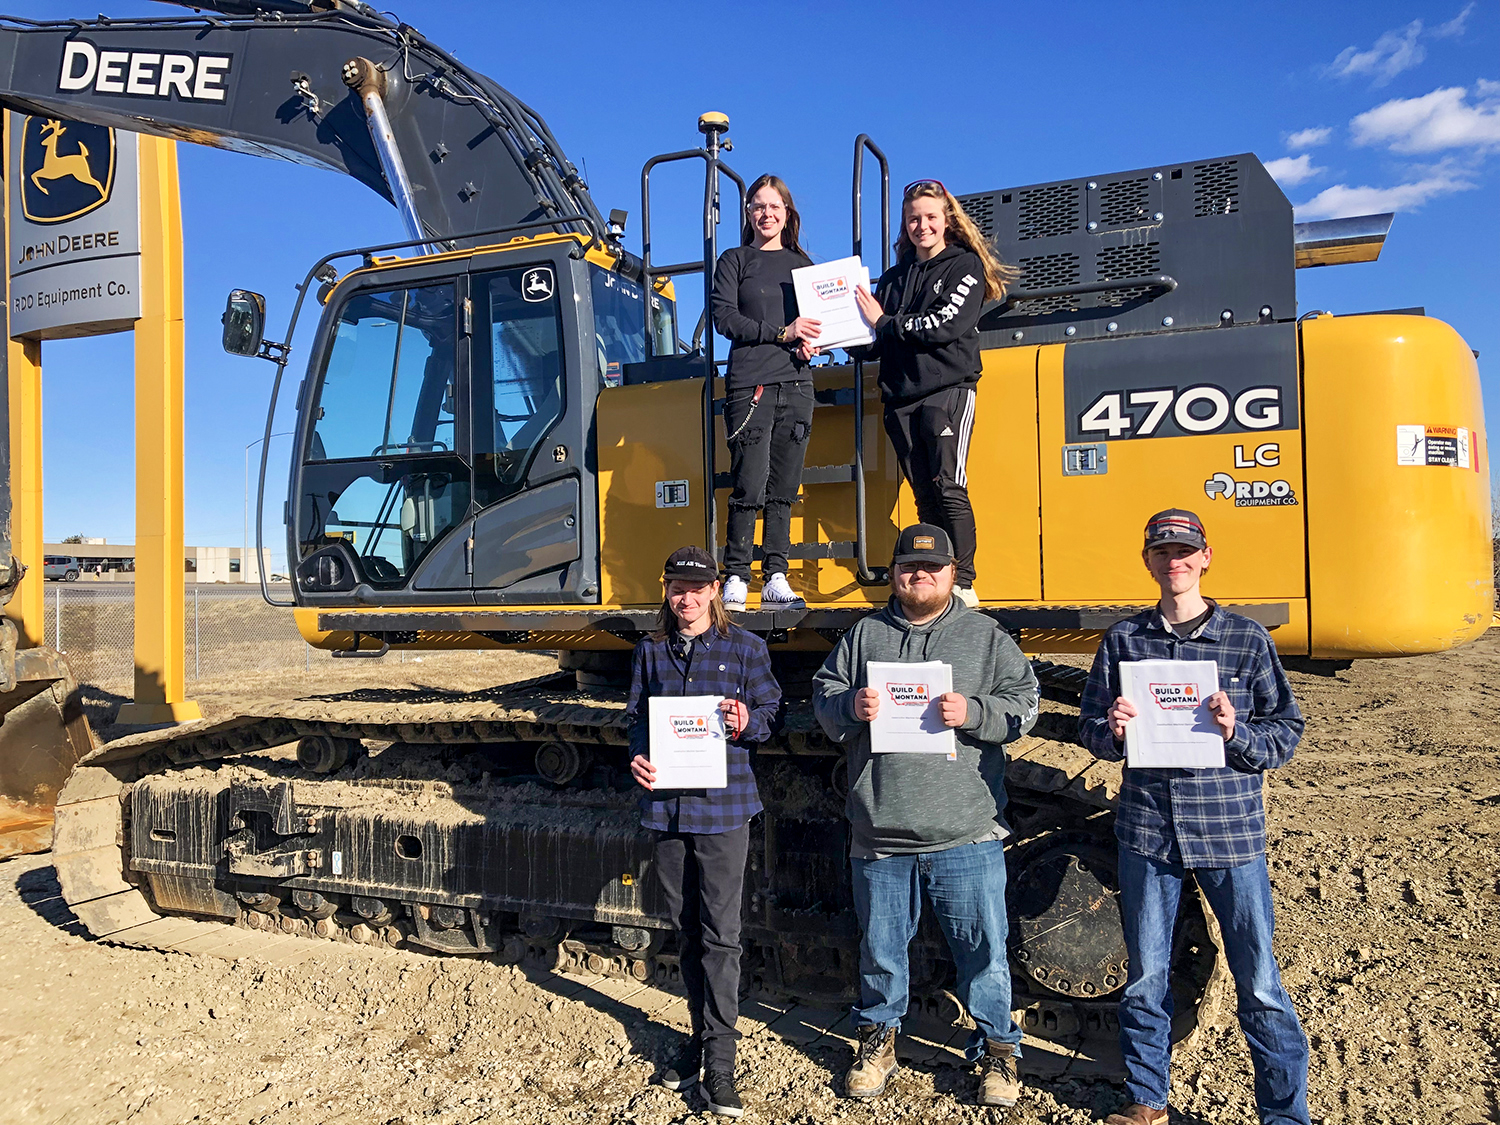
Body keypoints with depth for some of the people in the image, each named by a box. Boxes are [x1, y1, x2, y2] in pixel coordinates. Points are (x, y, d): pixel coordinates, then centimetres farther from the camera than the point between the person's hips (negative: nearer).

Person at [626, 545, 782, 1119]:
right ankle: (701, 1036, 30)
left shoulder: (744, 648, -1)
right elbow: (637, 716, 12)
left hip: (723, 806, -3)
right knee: (686, 931, 14)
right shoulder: (650, 651, 8)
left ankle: (719, 1057, 7)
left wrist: (746, 725, -19)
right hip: (666, 803, 4)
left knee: (720, 933, -2)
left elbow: (771, 712, 2)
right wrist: (638, 757, -6)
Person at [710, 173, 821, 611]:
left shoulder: (801, 264, 19)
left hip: (796, 383, 4)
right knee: (749, 486, -9)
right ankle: (735, 578, 0)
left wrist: (809, 344, -3)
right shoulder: (734, 261, 9)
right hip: (750, 383, -4)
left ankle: (775, 579, 7)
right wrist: (781, 333, -13)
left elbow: (818, 320, 20)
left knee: (783, 488, 3)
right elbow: (724, 317, -3)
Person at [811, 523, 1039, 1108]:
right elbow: (822, 697, 10)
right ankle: (878, 1036, 35)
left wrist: (972, 712, -17)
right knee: (880, 945, 15)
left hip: (965, 837, -1)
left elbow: (1024, 704, 1)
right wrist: (849, 706, -12)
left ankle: (997, 1048, 27)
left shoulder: (987, 636, 6)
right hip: (879, 834, 2)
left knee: (983, 948, 7)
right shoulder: (863, 635, 10)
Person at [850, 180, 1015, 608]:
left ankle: (964, 584, -10)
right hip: (901, 398, 4)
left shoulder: (965, 265, 7)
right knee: (925, 497, 2)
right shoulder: (893, 278, 21)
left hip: (948, 390, -4)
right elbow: (873, 347, 18)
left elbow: (945, 325, -9)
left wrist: (885, 322, -3)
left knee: (949, 489, -13)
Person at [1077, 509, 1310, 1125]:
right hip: (1146, 828, 2)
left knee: (1259, 982, 5)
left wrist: (1236, 733, -17)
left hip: (1231, 830, -1)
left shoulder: (1247, 639, 1)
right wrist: (1113, 731, -12)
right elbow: (1090, 727, 9)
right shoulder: (1122, 640, 5)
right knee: (1144, 976, 12)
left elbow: (1287, 729, 2)